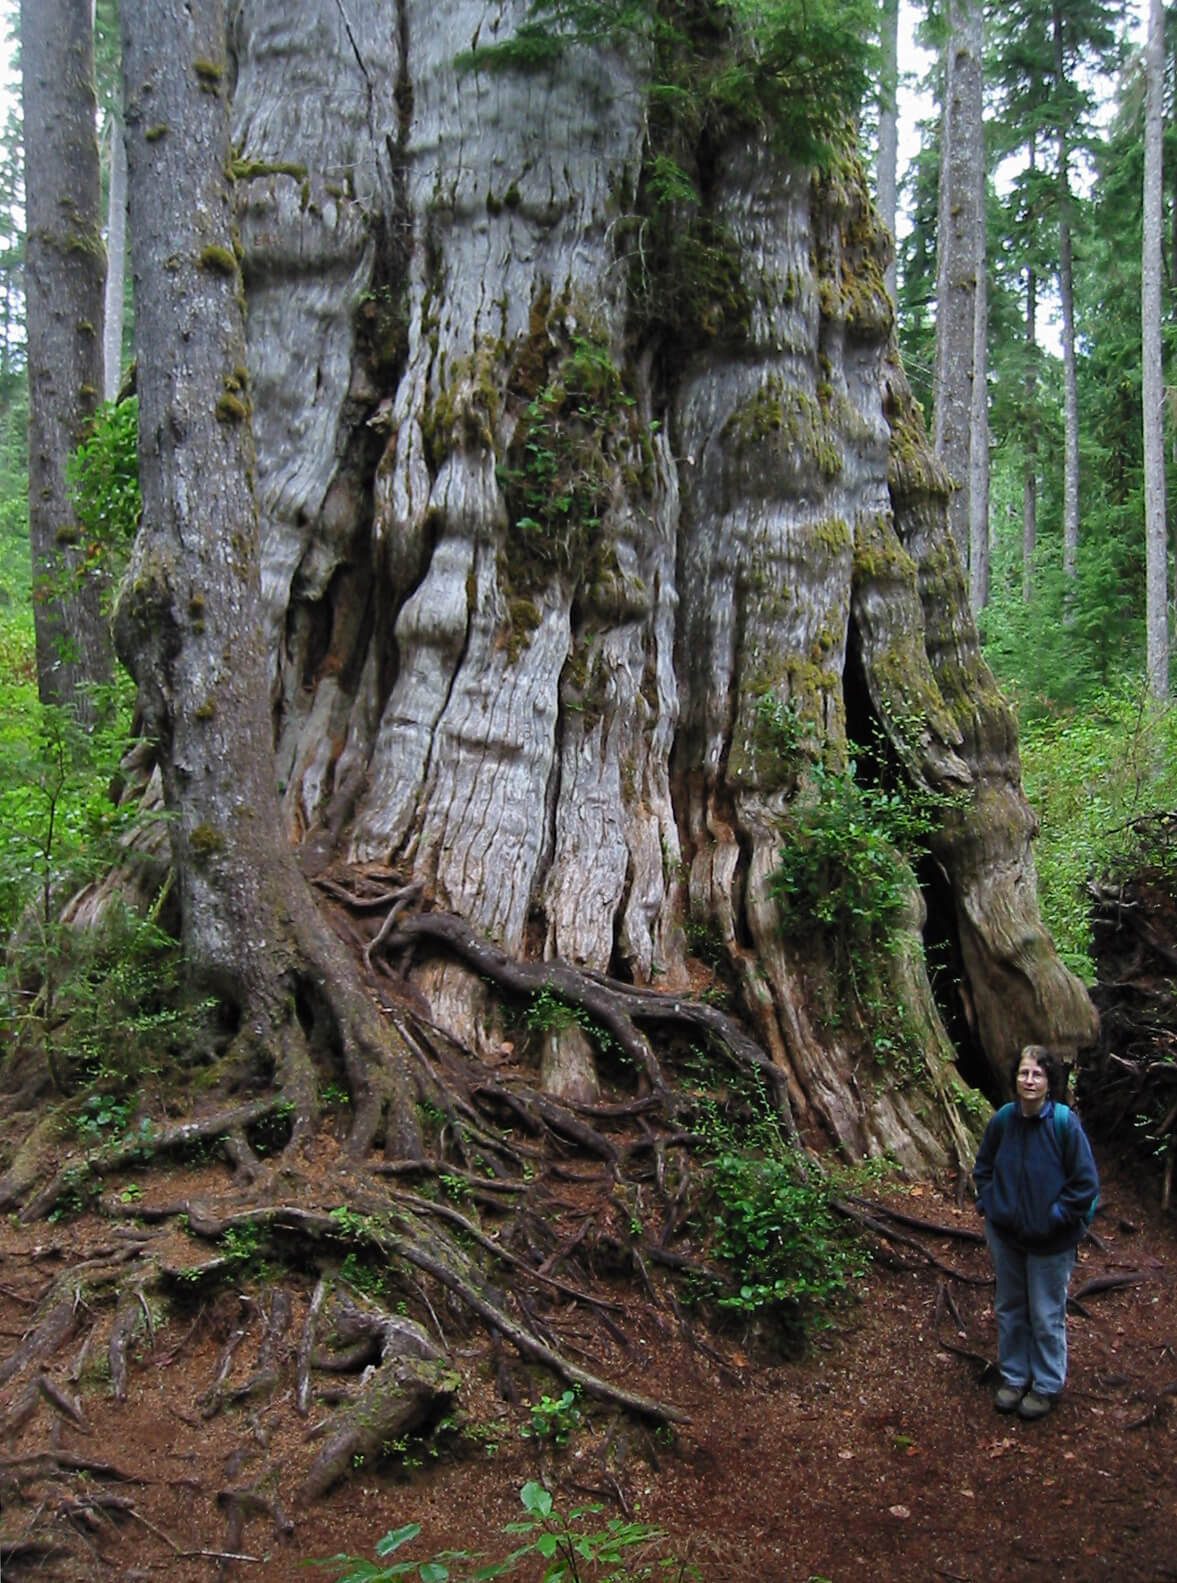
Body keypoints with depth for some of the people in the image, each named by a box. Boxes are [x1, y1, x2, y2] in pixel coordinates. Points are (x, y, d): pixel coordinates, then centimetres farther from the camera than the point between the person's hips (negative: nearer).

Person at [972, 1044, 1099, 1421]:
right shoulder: (1002, 1119, -7)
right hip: (1005, 1234, 4)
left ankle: (1046, 1386, 29)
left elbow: (1086, 1181, -13)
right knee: (1009, 1309, 18)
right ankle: (1013, 1376, 36)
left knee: (1046, 1315, 10)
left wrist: (1057, 1216, -13)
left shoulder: (1065, 1122, -19)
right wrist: (989, 1203, 1)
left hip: (1050, 1240, -4)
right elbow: (982, 1167, 11)